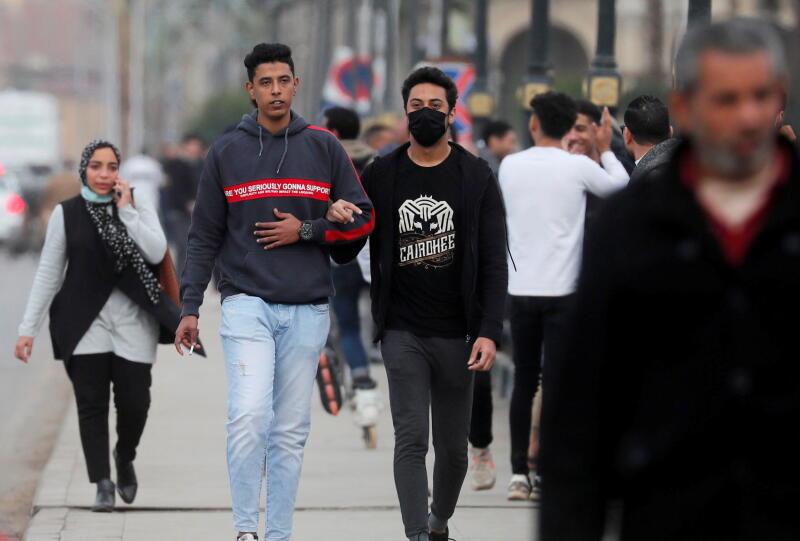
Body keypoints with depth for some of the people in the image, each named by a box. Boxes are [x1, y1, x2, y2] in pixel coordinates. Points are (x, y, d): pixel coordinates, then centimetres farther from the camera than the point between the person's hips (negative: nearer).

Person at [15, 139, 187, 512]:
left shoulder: (138, 203, 4)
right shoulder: (66, 213, 3)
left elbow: (156, 252, -9)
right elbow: (48, 273, 5)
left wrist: (126, 210, -12)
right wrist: (28, 328, 1)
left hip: (133, 320, 0)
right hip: (85, 323, 0)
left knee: (135, 403, -3)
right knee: (91, 404, -5)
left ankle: (125, 459, 26)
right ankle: (103, 483, -2)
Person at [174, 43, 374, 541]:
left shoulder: (324, 148, 7)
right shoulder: (226, 153, 6)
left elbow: (362, 219, 8)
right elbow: (205, 236, 8)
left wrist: (305, 231, -6)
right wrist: (190, 308, 3)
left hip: (308, 309, 1)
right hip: (247, 303, -1)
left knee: (291, 430, 5)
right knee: (249, 416, -18)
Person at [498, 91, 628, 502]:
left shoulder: (510, 165, 2)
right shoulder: (578, 166, -7)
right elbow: (623, 187, 7)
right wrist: (605, 149, 22)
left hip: (520, 289, 3)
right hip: (561, 291, -3)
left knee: (523, 382, 11)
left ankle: (519, 472, 11)